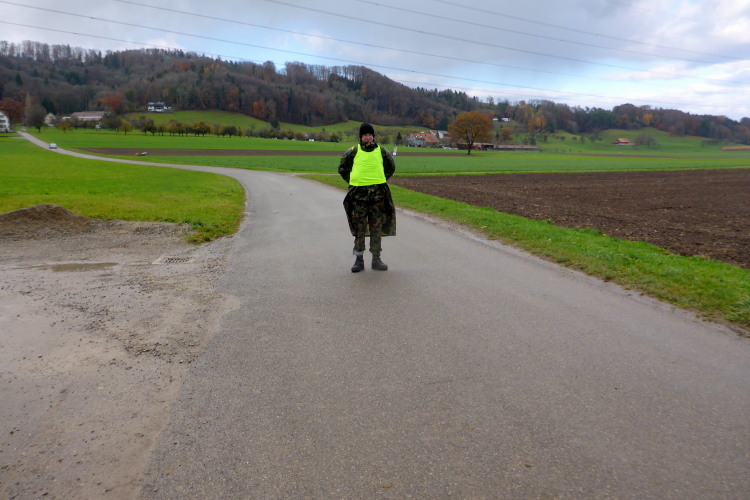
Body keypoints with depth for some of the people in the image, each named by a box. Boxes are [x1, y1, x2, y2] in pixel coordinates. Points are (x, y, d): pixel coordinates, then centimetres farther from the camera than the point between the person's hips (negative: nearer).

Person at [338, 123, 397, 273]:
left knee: (377, 227, 5)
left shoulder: (382, 152, 7)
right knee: (359, 228, 1)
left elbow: (391, 167, 21)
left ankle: (376, 259, 13)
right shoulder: (353, 152, 3)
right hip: (358, 193, -1)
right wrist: (352, 181, 6)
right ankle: (359, 259, 9)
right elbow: (343, 168, 14)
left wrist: (381, 181, 11)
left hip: (378, 193, 1)